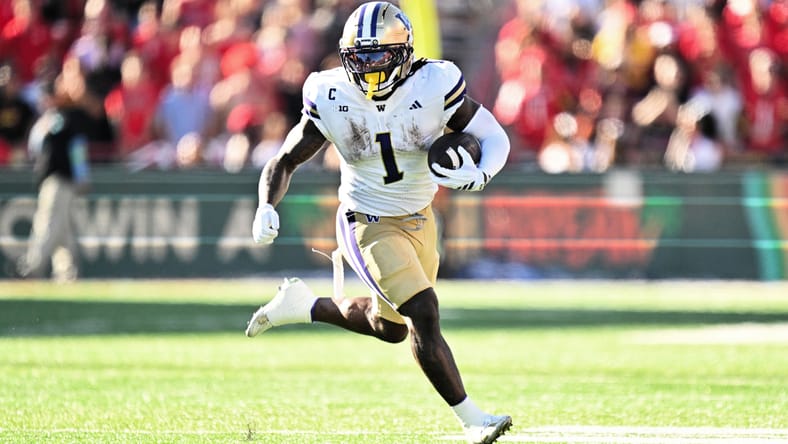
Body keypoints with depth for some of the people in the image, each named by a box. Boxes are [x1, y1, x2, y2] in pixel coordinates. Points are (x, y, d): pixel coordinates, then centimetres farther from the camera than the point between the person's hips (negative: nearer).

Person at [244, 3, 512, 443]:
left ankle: (305, 306, 42)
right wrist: (267, 207, -26)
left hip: (419, 220, 4)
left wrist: (478, 175, -32)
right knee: (424, 315, -18)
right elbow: (285, 162, -7)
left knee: (391, 327, 20)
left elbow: (494, 137, -10)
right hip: (369, 225, -4)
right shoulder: (332, 100, -19)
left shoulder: (434, 87, -19)